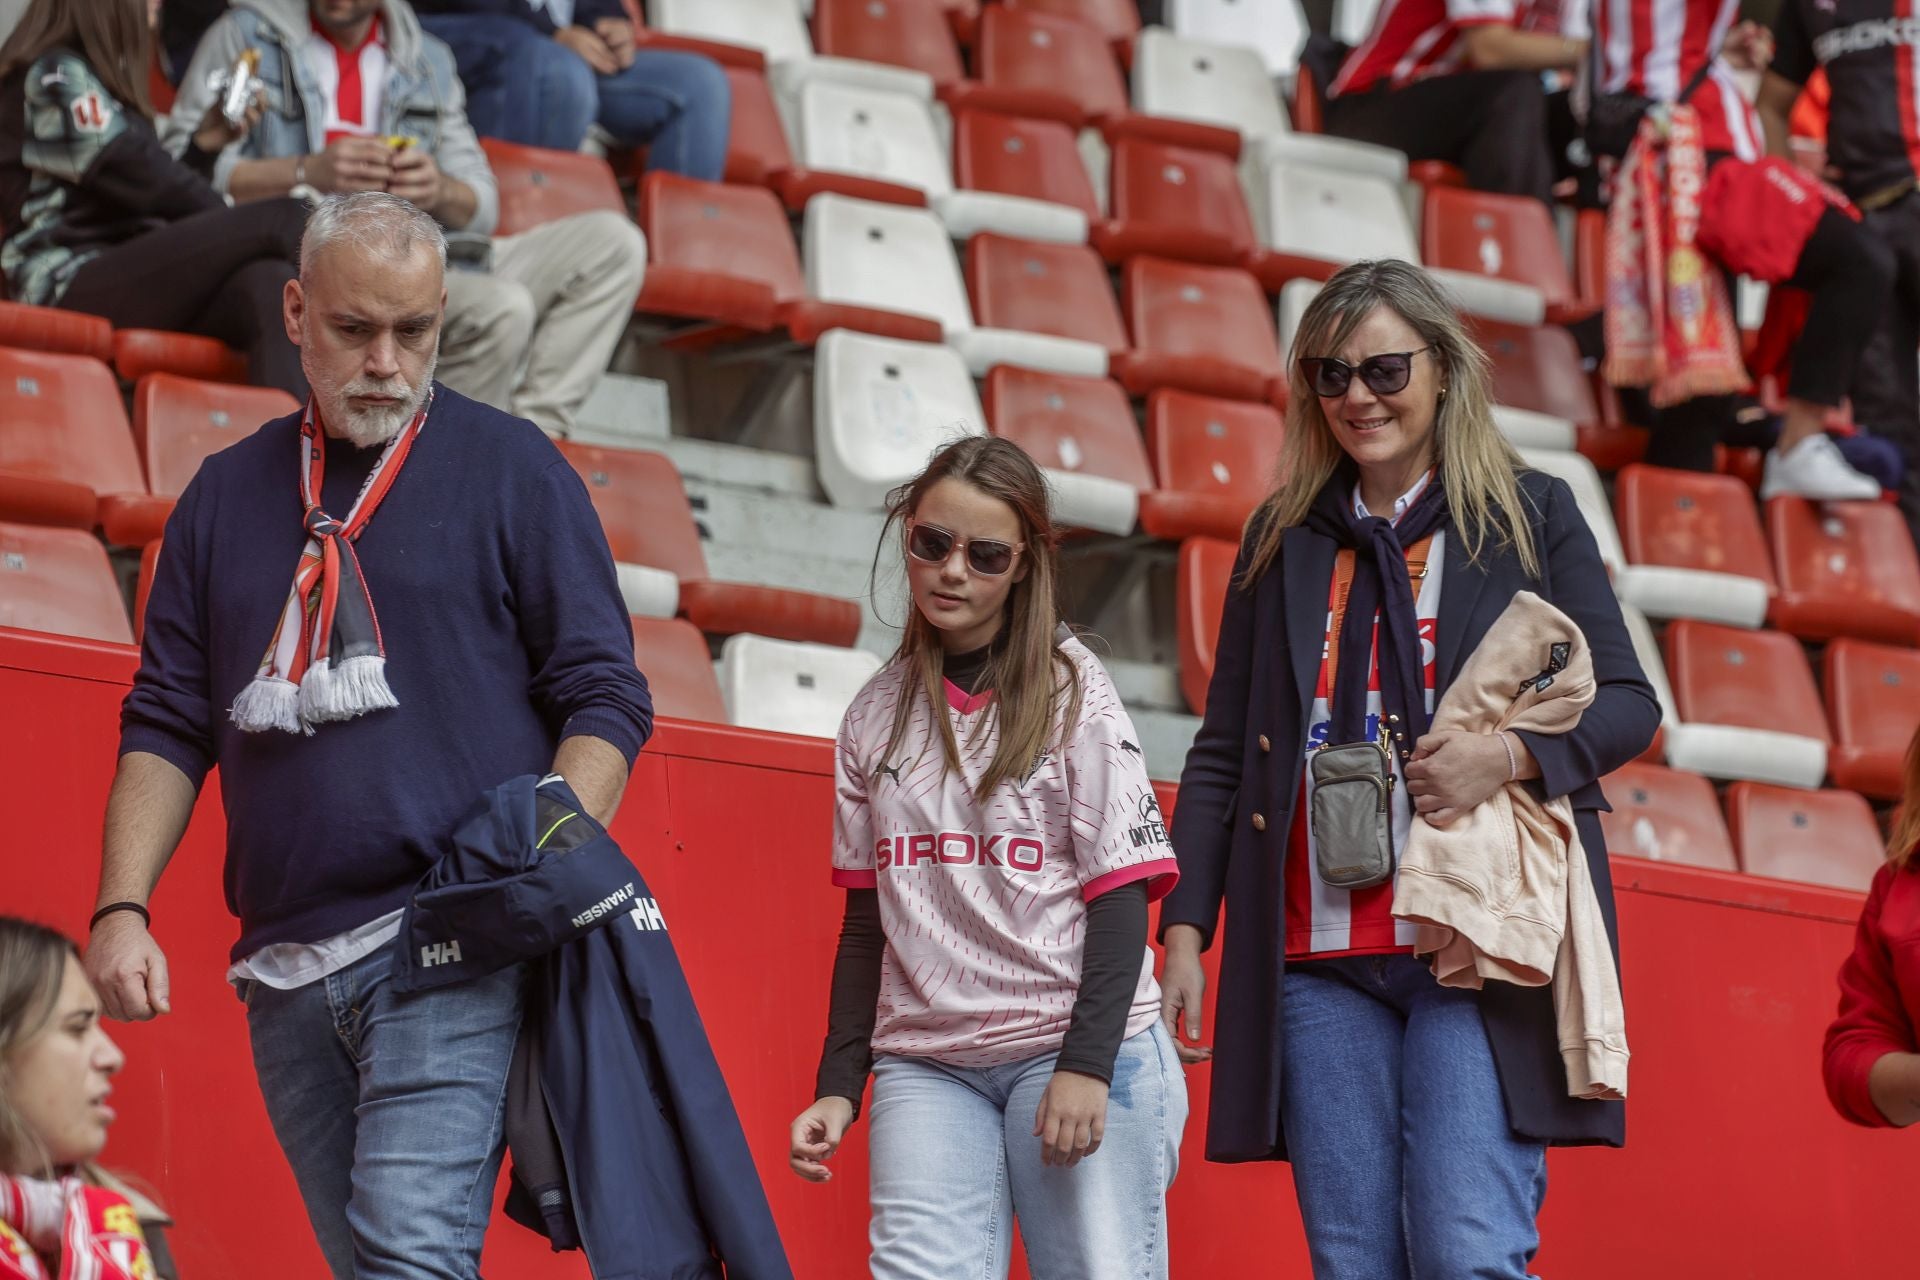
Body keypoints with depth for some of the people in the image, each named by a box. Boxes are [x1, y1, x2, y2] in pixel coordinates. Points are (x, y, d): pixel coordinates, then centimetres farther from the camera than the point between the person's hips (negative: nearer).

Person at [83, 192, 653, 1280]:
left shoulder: (512, 470, 6)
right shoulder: (229, 496, 18)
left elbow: (607, 699, 3)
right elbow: (168, 724, 18)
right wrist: (122, 906, 4)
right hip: (287, 973, 5)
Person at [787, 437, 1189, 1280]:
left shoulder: (1075, 694, 2)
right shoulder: (876, 716, 14)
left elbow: (1120, 897, -3)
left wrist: (1086, 1065, -13)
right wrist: (838, 1085, 9)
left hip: (1077, 1051, -3)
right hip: (925, 1065, 3)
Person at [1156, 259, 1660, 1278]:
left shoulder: (1532, 517, 7)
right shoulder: (1282, 538, 16)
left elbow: (1626, 702, 4)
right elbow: (1221, 753, 16)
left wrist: (1508, 754, -15)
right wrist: (1184, 932, 7)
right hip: (1318, 957, 3)